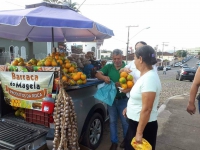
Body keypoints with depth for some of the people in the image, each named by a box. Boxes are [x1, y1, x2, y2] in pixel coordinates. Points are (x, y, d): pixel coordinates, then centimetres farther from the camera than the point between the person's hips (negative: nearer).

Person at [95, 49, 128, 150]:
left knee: (125, 121, 14)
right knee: (112, 121, 15)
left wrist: (122, 84, -32)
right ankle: (114, 142, 33)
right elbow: (97, 74, -9)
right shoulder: (108, 67, 1)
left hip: (123, 100, -3)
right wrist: (104, 77, -31)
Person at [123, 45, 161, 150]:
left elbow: (146, 109, -27)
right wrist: (128, 108, 23)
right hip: (135, 121, 9)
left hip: (144, 125, -9)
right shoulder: (145, 75, 3)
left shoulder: (149, 78, -27)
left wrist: (139, 133, -22)